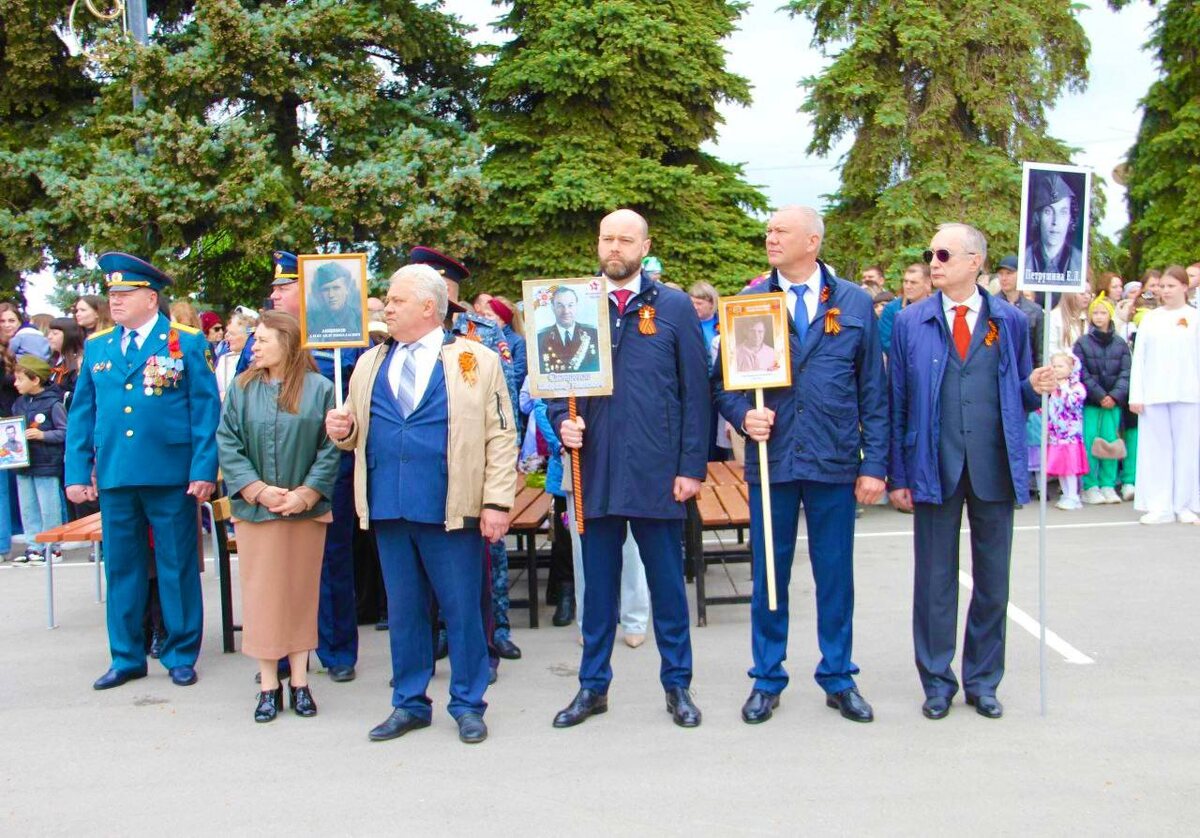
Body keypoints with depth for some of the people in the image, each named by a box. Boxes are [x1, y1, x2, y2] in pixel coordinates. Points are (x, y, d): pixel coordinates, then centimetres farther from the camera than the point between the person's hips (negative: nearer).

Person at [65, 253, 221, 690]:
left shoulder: (187, 342, 0)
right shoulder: (96, 347, 11)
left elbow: (206, 409, -4)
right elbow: (81, 414, 12)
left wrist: (203, 470, -11)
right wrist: (77, 472, 4)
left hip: (170, 474, -3)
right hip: (114, 475, 4)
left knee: (177, 567, 5)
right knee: (121, 567, 10)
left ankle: (181, 655, 18)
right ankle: (126, 657, 22)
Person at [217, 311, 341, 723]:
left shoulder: (318, 388, -1)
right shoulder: (242, 388, 3)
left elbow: (330, 448, -3)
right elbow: (227, 444, 0)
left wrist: (307, 493, -13)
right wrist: (257, 490, -11)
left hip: (306, 508, -1)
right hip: (255, 507, 1)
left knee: (302, 592, 6)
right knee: (262, 594, 3)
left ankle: (299, 682, 15)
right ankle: (269, 685, 11)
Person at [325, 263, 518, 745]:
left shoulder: (477, 361, 0)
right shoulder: (370, 364, 15)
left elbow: (501, 438, -4)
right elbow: (360, 432, 22)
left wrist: (497, 502, -10)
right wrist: (343, 430, -2)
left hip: (451, 511, -4)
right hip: (388, 509, 5)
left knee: (463, 611, 4)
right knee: (403, 612, 13)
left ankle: (467, 706, 19)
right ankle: (409, 704, 26)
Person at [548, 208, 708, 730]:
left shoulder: (674, 307, 2)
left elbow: (695, 391, 1)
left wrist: (692, 466, -4)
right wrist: (563, 422, -7)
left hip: (657, 472, -2)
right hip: (595, 469, 2)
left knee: (667, 582, 8)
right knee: (598, 584, 11)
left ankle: (677, 685, 21)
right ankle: (593, 686, 23)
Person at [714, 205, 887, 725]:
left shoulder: (855, 303, 3)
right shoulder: (748, 303, 3)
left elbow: (873, 392, 4)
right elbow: (722, 380, 7)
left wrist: (875, 465, -1)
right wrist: (743, 414, -14)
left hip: (835, 463, 0)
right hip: (770, 459, 0)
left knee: (835, 575, 9)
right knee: (768, 576, 9)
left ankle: (838, 678, 26)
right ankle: (767, 680, 24)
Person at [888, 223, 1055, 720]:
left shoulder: (1010, 321, 4)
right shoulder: (911, 323, 2)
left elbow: (1018, 399, 9)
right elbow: (897, 404, 1)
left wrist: (1035, 388, -14)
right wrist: (898, 475, -3)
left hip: (994, 469, 1)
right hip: (934, 469, -1)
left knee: (993, 580, 10)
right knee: (935, 581, 7)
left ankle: (982, 681, 26)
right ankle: (937, 683, 22)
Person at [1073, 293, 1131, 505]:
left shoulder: (1120, 344, 9)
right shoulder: (1082, 343, 2)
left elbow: (1125, 373, 2)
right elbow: (1082, 374, -5)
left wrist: (1115, 395, -11)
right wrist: (1100, 396, -13)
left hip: (1113, 402, 2)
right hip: (1089, 401, -2)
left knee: (1111, 442, 3)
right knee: (1089, 443, -4)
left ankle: (1108, 485, 9)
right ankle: (1090, 487, 1)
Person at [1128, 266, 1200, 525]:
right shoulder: (1150, 318, 10)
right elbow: (1138, 357, 7)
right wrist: (1135, 394, 0)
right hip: (1153, 394, 2)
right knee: (1156, 448, 2)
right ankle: (1159, 506, 7)